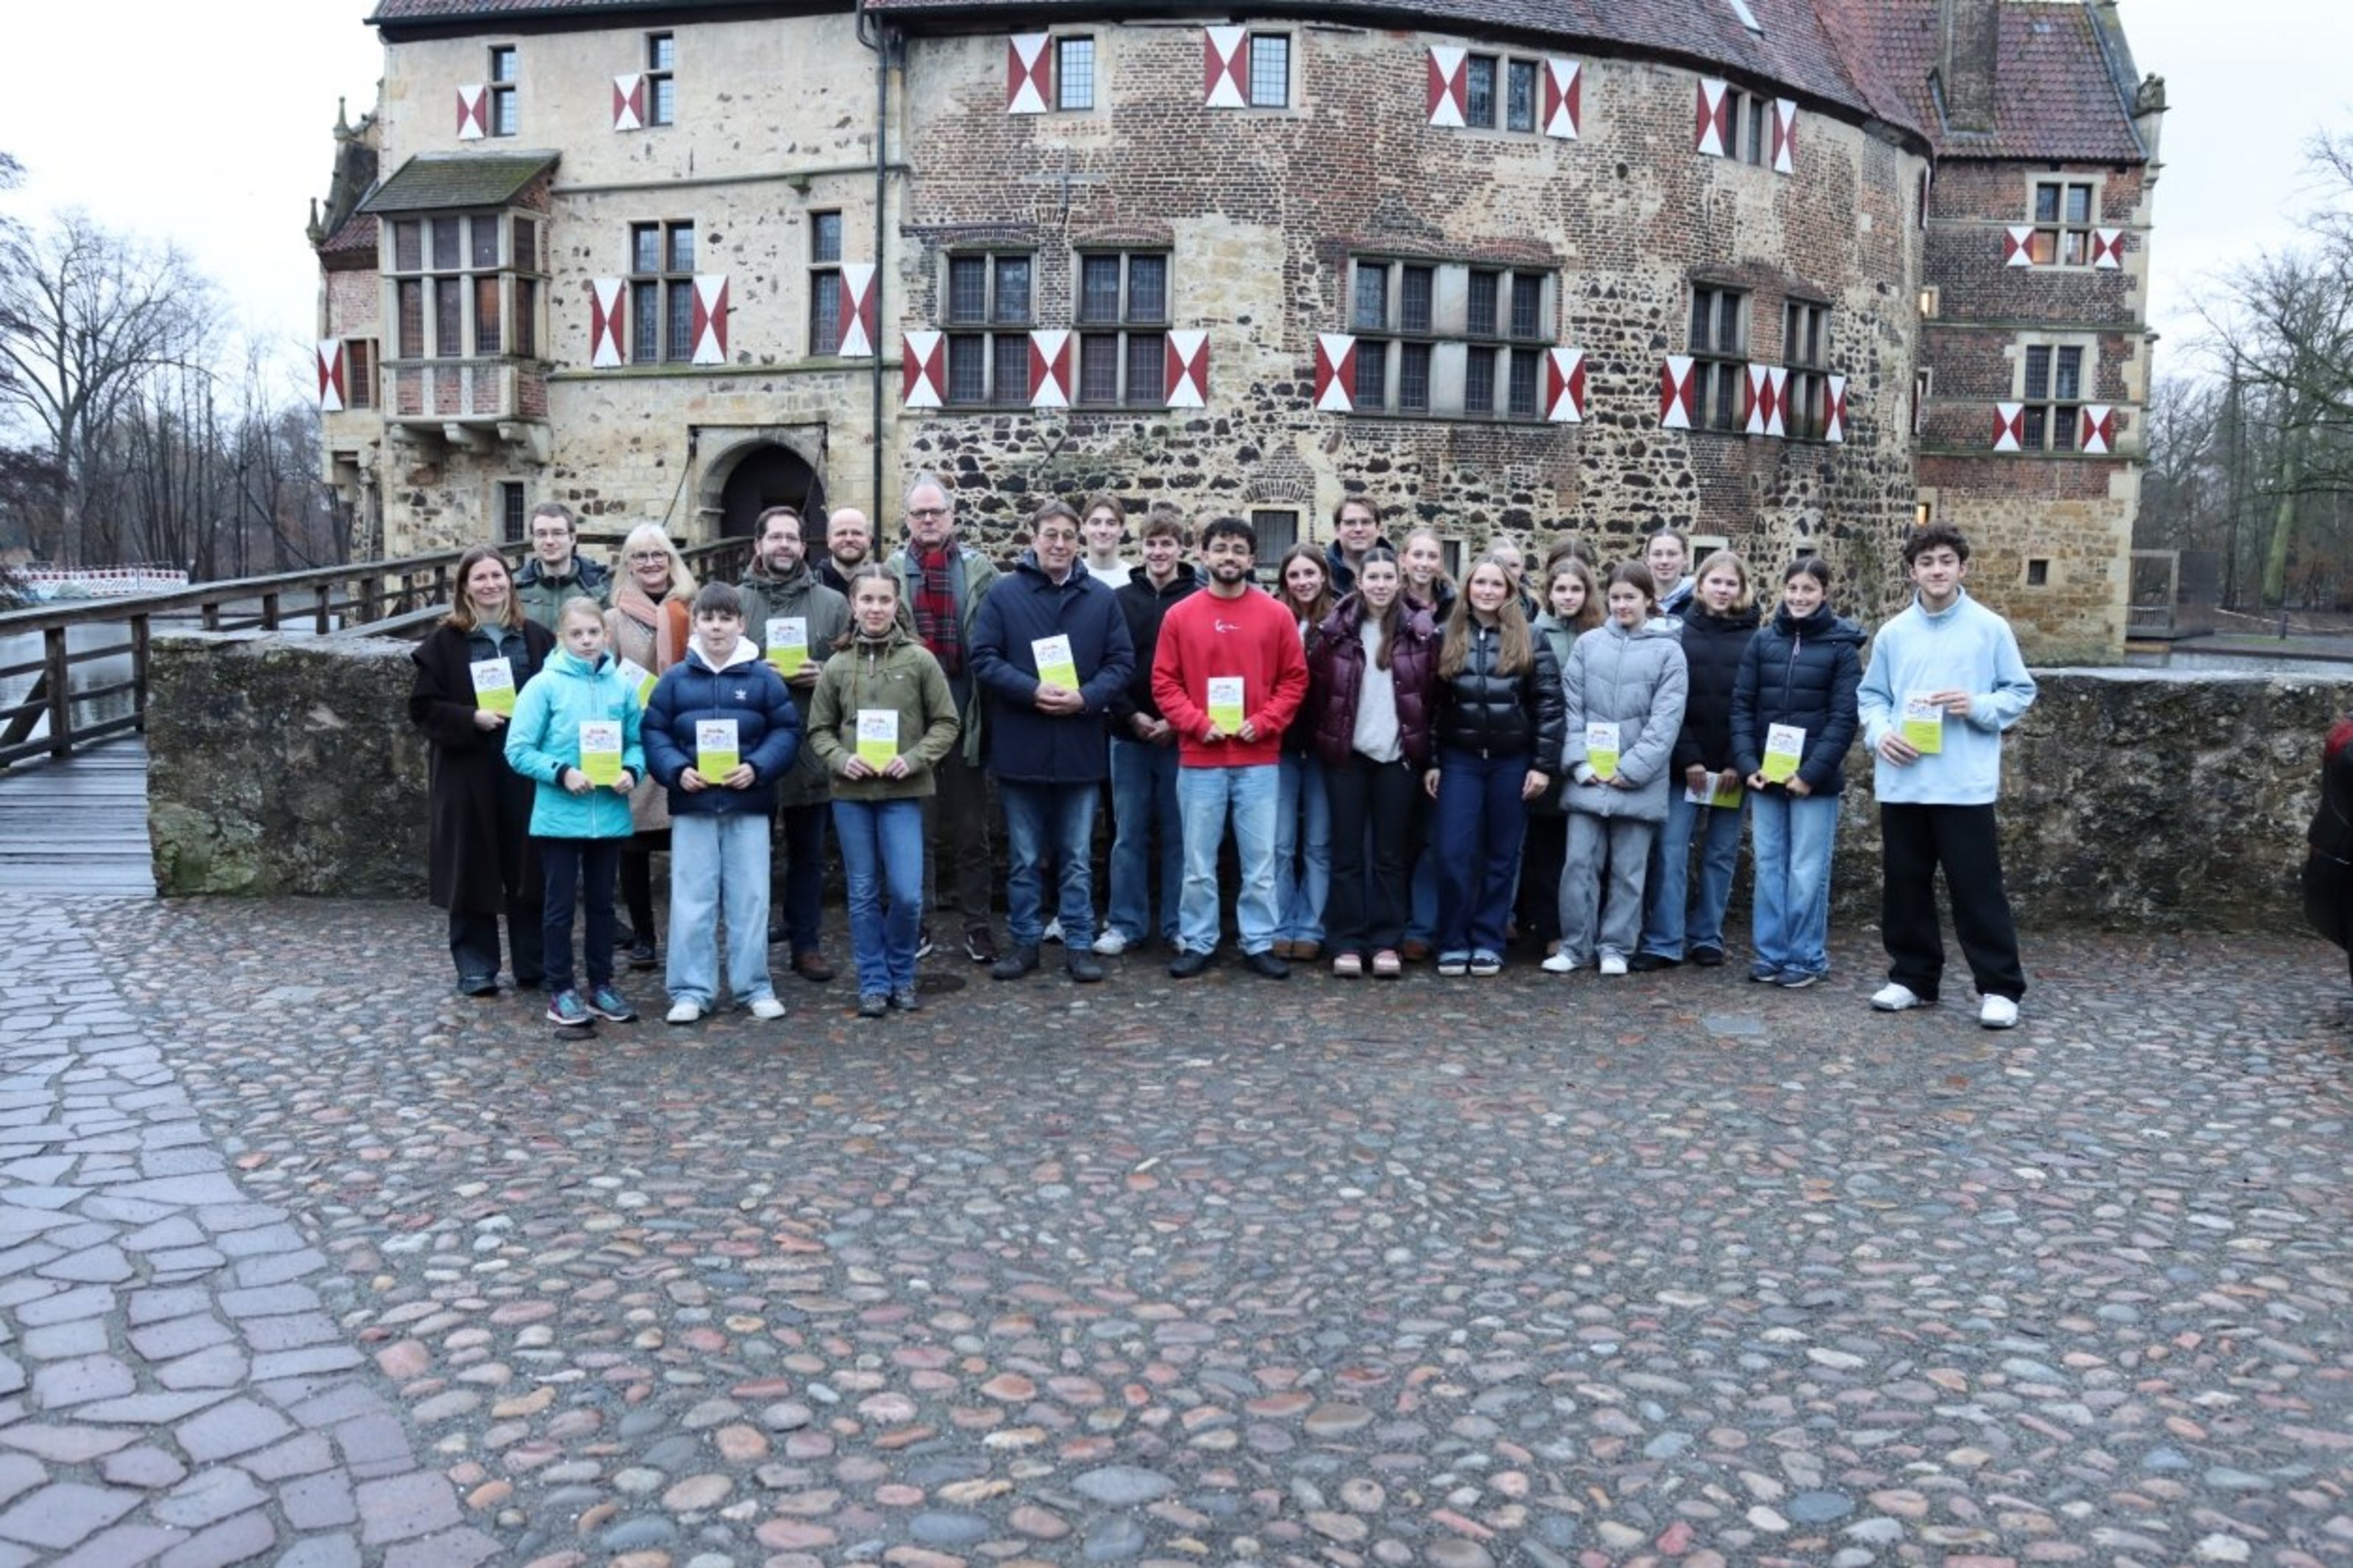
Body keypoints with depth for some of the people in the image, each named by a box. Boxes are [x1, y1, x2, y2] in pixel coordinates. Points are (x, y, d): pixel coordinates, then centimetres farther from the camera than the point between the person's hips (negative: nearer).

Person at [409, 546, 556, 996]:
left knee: (528, 867, 5)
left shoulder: (535, 637, 7)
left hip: (524, 769, 2)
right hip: (467, 772, -2)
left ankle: (533, 963, 15)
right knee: (473, 869, 3)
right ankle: (476, 968, 13)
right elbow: (423, 706, -1)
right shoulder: (445, 641, 1)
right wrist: (472, 718, -15)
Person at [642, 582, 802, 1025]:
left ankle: (755, 987, 17)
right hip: (692, 806, 1)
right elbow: (653, 733, 5)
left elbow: (786, 731, 1)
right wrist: (677, 770, -11)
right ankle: (690, 991, 12)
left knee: (750, 898, 6)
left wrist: (757, 767, -14)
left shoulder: (763, 678, 2)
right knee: (691, 899, 4)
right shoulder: (675, 679, 5)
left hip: (749, 805, 0)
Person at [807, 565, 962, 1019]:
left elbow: (945, 723, 1)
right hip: (851, 794, 2)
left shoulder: (920, 660, -1)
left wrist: (913, 760, -12)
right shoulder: (837, 666, 4)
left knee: (906, 893, -6)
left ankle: (902, 978, 16)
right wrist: (841, 760, -9)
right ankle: (874, 984, 18)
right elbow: (819, 730, 10)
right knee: (864, 894, 8)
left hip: (903, 793, -2)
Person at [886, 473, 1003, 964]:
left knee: (971, 829, 8)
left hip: (966, 715, 0)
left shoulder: (980, 569, 3)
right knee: (916, 827, 8)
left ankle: (978, 925, 17)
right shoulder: (892, 570, 3)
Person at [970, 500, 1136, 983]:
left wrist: (1086, 697, -13)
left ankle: (1079, 944, 17)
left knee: (1077, 857, 9)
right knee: (1024, 857, 9)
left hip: (1080, 747, 1)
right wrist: (1032, 691, -18)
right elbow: (984, 659, -5)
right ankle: (1024, 941, 20)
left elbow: (1122, 662, 4)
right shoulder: (1003, 594, 0)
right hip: (1020, 748, -1)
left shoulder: (1101, 598, 6)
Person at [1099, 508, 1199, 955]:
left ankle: (1177, 926, 15)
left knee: (1178, 833, 6)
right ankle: (1125, 924, 15)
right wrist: (1132, 716, -7)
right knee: (1129, 834, 7)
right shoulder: (1120, 600, 5)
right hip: (1129, 734, 2)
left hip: (1181, 735, -1)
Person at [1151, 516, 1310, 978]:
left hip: (1258, 759, 0)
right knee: (1198, 861, 6)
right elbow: (1164, 683, 2)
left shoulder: (1276, 615, 3)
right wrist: (1199, 723, -9)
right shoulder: (1180, 615, 2)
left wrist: (1262, 723, -8)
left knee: (1260, 860, 5)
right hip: (1198, 759, 0)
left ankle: (1259, 944, 15)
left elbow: (1294, 680, 4)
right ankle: (1196, 943, 17)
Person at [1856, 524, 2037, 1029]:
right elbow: (1870, 696, 11)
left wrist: (1977, 707, -14)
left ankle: (2000, 986, 9)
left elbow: (2021, 693, 3)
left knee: (1977, 887, 0)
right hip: (1902, 783, 4)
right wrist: (1880, 733, -7)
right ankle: (1913, 976, 24)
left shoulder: (1991, 629, -1)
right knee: (1904, 886, 11)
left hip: (1965, 784, -3)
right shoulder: (1893, 633, 7)